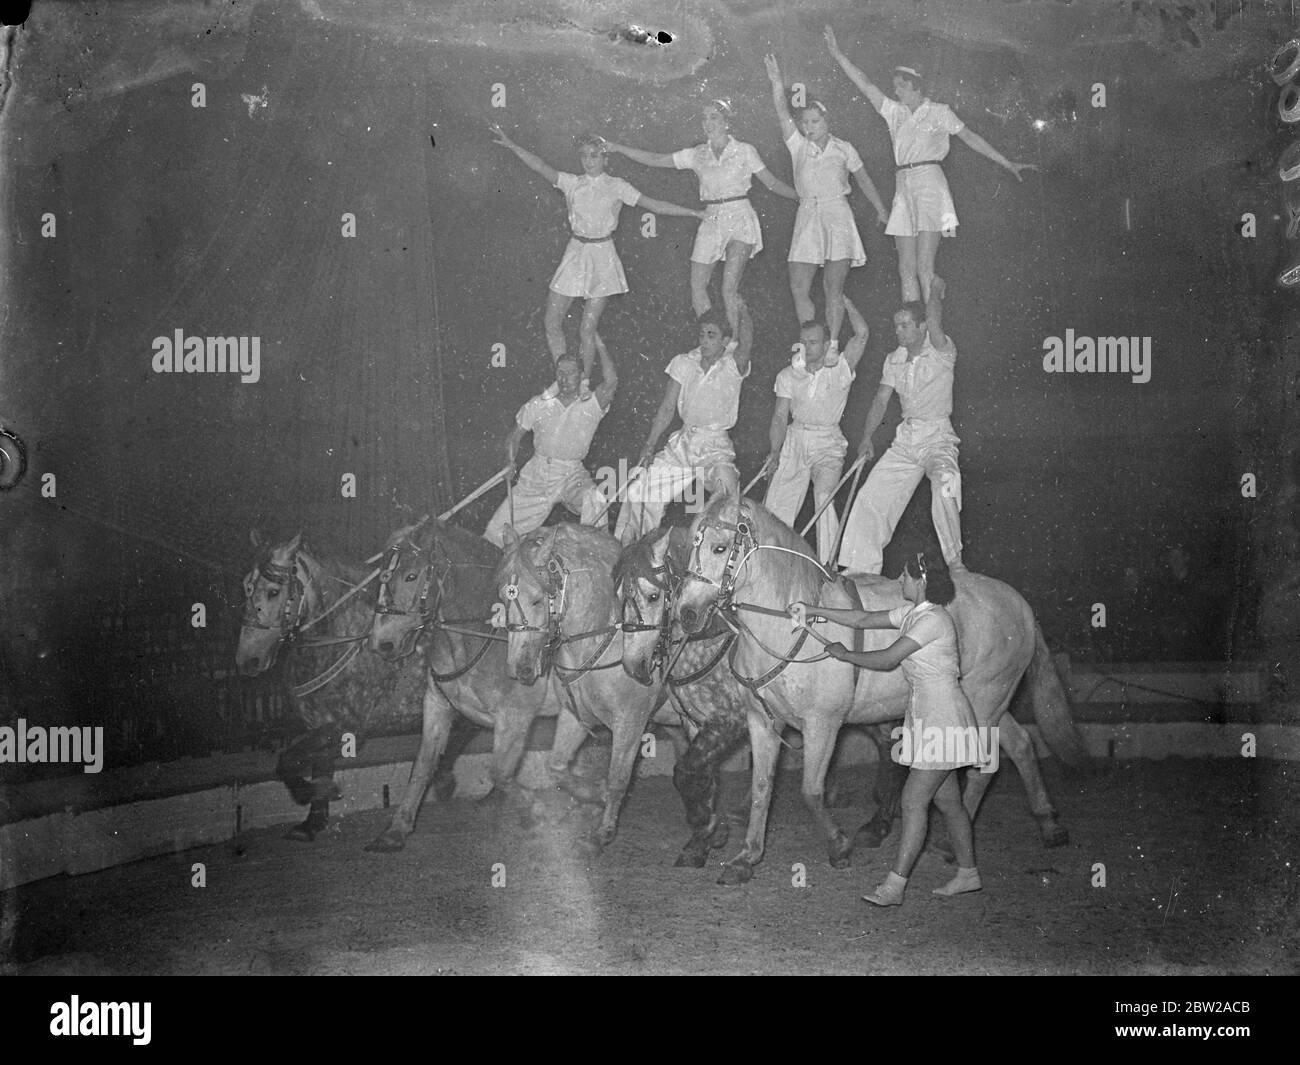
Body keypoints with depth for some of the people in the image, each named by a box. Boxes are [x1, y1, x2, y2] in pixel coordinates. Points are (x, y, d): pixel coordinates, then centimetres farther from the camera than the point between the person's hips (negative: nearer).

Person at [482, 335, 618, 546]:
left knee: (595, 501, -34)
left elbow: (611, 382, -22)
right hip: (537, 473, 2)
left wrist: (600, 346, -20)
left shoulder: (591, 405, -2)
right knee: (503, 528, -4)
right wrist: (511, 462, -4)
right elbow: (515, 435, 14)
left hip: (573, 474, -2)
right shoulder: (538, 405, 4)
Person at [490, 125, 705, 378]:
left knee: (587, 329, -2)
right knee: (552, 323, -1)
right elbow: (541, 167, -5)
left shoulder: (616, 186, 0)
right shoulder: (572, 183, 6)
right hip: (576, 252, 3)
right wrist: (511, 145, -17)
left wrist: (696, 213, -8)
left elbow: (655, 205, -3)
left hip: (602, 256, -3)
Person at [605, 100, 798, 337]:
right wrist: (617, 148, 7)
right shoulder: (697, 155, 9)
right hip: (711, 221, 4)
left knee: (729, 287, -17)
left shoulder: (744, 151, 1)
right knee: (697, 284, -4)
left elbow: (772, 182, 6)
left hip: (739, 219, -4)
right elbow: (656, 160, 10)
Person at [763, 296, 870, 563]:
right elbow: (780, 417, 1)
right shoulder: (788, 375, 4)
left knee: (823, 495, -23)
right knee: (776, 503, -2)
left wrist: (843, 300, -12)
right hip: (795, 441, 3)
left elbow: (862, 334, -15)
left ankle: (827, 563, -20)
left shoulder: (840, 369, -3)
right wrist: (775, 452, -10)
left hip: (828, 443, -3)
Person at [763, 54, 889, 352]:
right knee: (799, 288, -7)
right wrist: (777, 83, -11)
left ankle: (832, 344, 0)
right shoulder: (798, 146, 9)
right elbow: (782, 113, 0)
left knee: (834, 287, -5)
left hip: (837, 215, -2)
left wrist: (881, 210, 20)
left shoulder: (843, 149, 6)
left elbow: (864, 180, 15)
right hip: (807, 215, 2)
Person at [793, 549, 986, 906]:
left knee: (914, 800, -8)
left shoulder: (933, 619, -19)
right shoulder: (912, 614, 9)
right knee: (947, 800, 15)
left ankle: (894, 886, -5)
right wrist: (812, 611, 11)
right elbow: (863, 619, 14)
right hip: (927, 719, 9)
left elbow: (887, 660, -19)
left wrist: (844, 654, -4)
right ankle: (968, 873, 26)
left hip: (943, 720, -9)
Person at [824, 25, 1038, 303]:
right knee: (906, 268, -1)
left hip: (929, 183, -5)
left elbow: (970, 138, 7)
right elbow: (864, 84, 18)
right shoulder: (895, 112, 18)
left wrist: (1008, 164, 6)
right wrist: (837, 55, 14)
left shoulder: (938, 112, 7)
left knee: (925, 267, -15)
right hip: (903, 186, 5)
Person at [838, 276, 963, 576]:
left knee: (945, 484, -34)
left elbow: (934, 324, -27)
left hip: (937, 438, -6)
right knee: (870, 497, -2)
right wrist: (866, 437, -2)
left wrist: (936, 292, -8)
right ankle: (861, 568, 7)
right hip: (905, 439, 6)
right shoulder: (894, 360, 11)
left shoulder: (941, 352, -7)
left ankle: (955, 561, -24)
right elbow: (881, 400, 9)